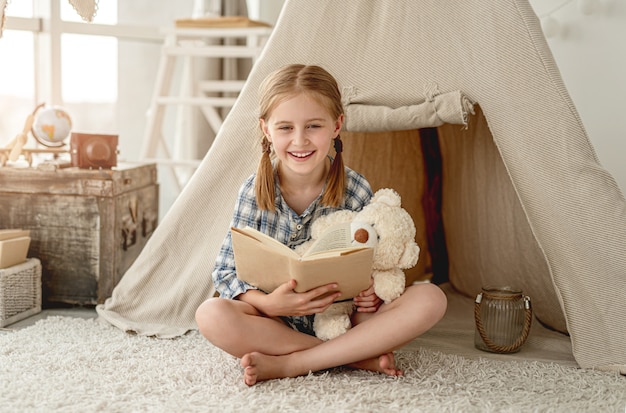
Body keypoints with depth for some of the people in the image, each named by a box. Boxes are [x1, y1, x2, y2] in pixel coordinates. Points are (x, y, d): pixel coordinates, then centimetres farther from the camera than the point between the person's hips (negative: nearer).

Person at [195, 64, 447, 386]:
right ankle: (358, 356, -23)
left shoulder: (356, 191, -8)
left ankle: (287, 364, -26)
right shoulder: (254, 192, -9)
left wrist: (371, 294, -21)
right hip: (277, 320, 0)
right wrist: (267, 303, -28)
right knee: (211, 314, -30)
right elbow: (226, 270, -9)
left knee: (431, 299, -23)